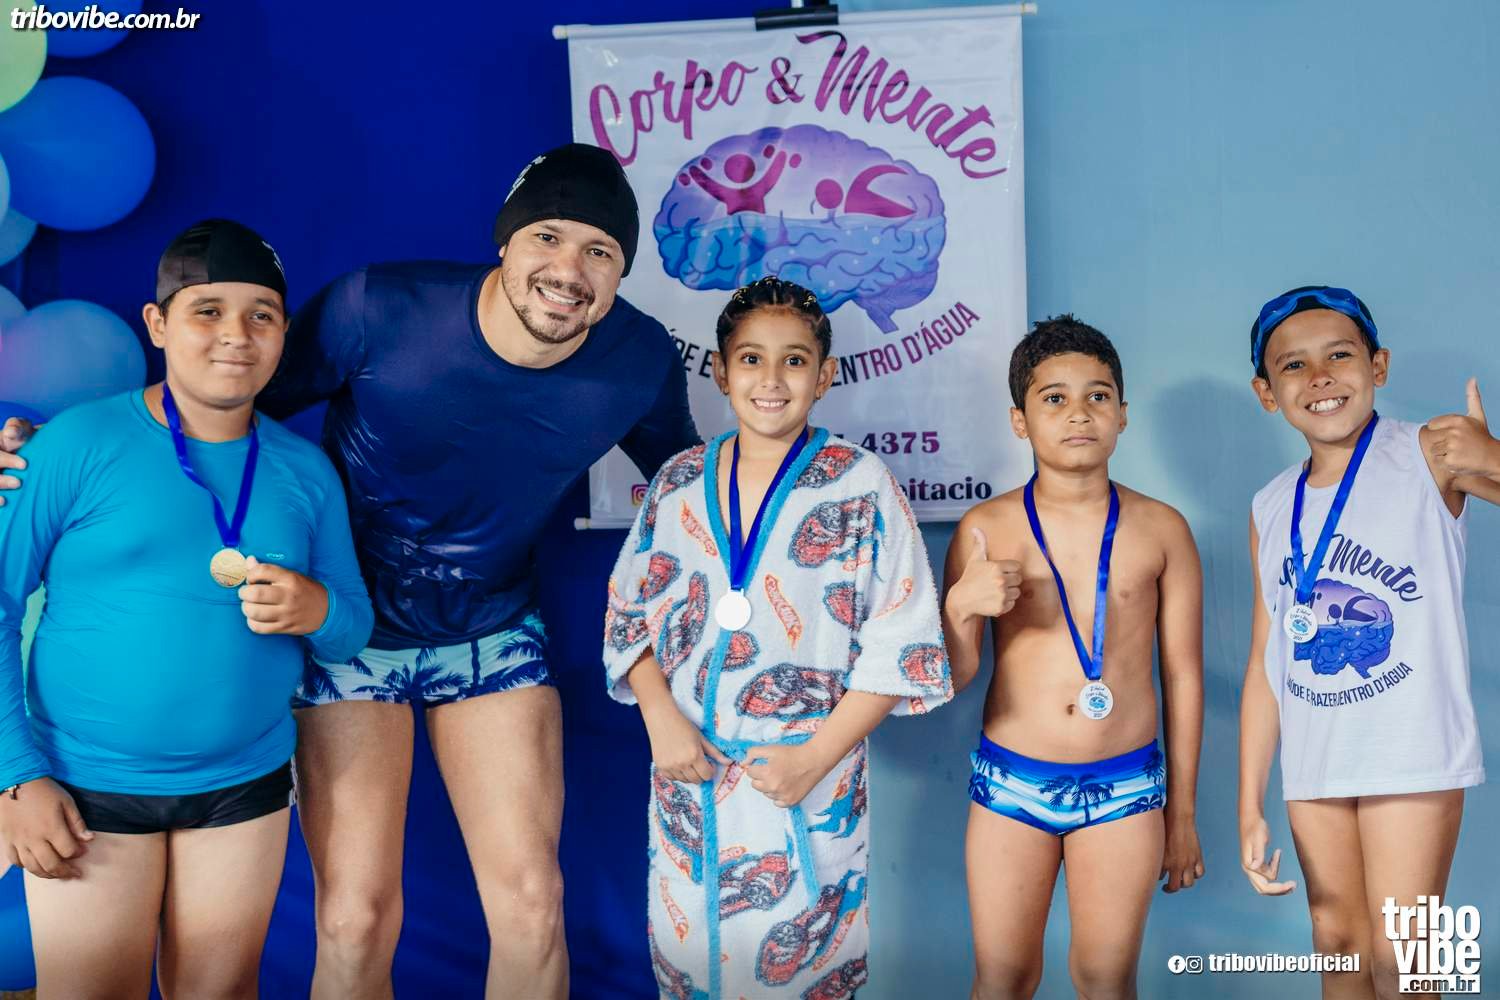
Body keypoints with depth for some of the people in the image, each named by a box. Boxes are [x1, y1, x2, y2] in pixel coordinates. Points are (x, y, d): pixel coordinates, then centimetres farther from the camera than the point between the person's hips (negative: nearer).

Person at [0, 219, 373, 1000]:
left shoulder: (305, 472, 2)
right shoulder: (80, 443, -8)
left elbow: (353, 628, 6)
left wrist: (316, 611, -17)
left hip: (244, 783, 3)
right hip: (88, 788, -3)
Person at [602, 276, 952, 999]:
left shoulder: (862, 487, -7)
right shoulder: (679, 483, 4)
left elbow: (901, 642, -8)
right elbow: (629, 612, 8)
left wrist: (818, 754, -14)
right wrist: (661, 716, -8)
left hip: (809, 779, -3)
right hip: (688, 767, 3)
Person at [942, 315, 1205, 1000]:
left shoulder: (1160, 529, -1)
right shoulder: (985, 528, -3)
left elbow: (1183, 676, 4)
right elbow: (953, 678, -1)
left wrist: (1182, 814, 7)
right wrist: (960, 606, -22)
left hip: (1125, 787, 0)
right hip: (1011, 781, 0)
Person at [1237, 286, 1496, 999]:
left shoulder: (1429, 457, -5)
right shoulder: (1270, 509, 6)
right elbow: (1265, 663, 8)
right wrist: (1250, 806, 6)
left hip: (1413, 757, -4)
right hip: (1312, 767, 4)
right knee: (1336, 942, 13)